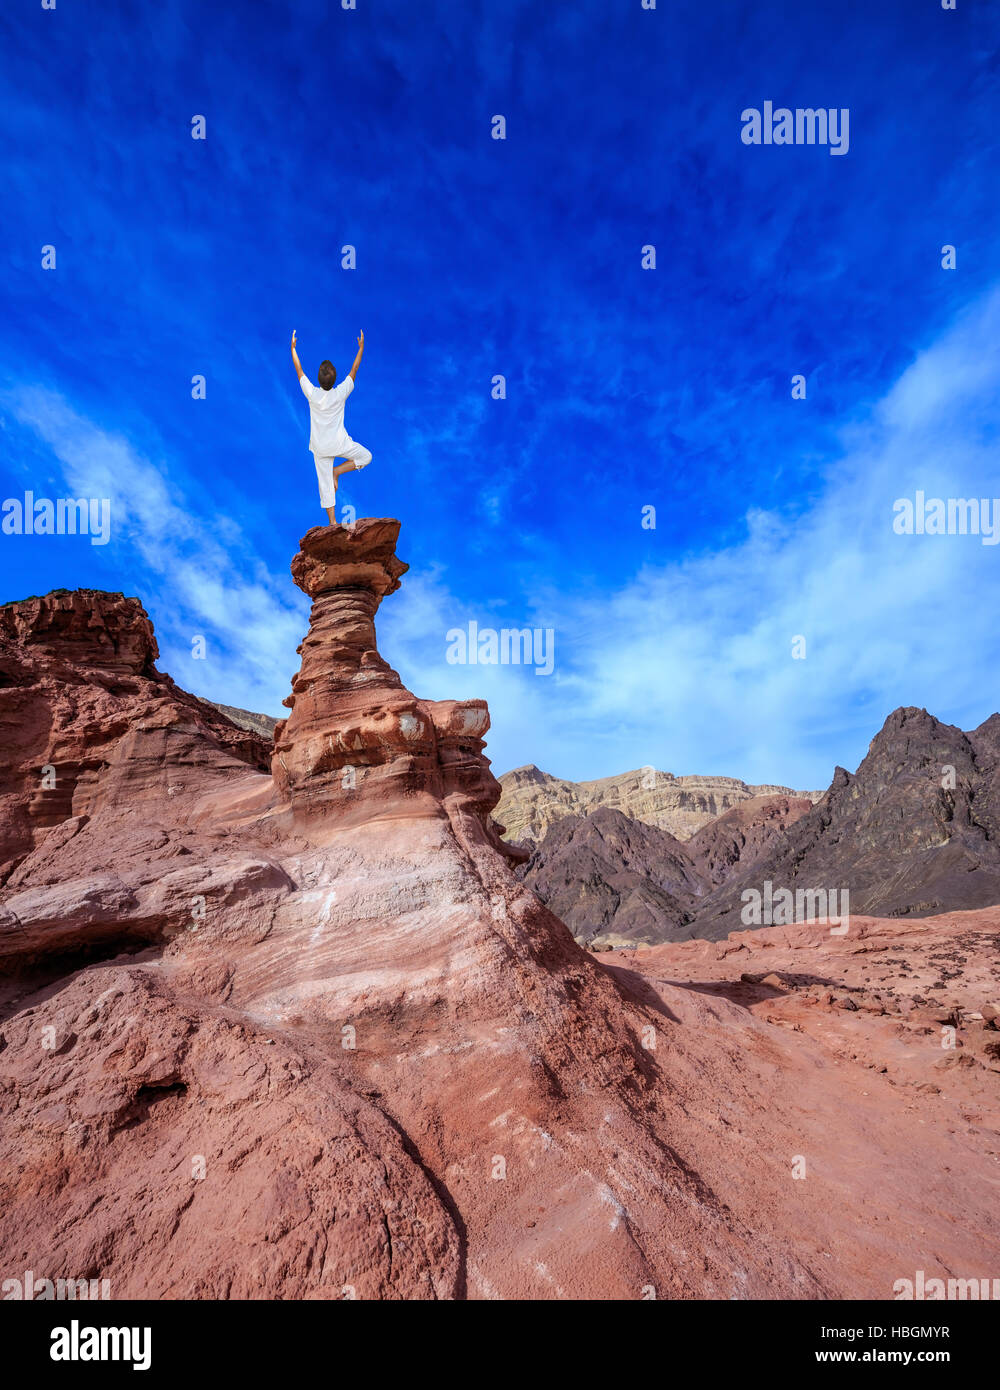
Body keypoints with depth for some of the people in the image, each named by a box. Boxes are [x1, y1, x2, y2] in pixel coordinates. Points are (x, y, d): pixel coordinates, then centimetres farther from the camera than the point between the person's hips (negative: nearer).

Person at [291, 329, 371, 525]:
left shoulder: (311, 394, -14)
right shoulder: (341, 393, -17)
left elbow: (299, 369, 2)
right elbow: (354, 369, -2)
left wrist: (293, 348, 16)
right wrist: (361, 348, 10)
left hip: (320, 447, 2)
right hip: (339, 443, -2)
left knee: (325, 483, 8)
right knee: (365, 457, 22)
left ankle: (332, 521, 9)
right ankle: (338, 471, 4)